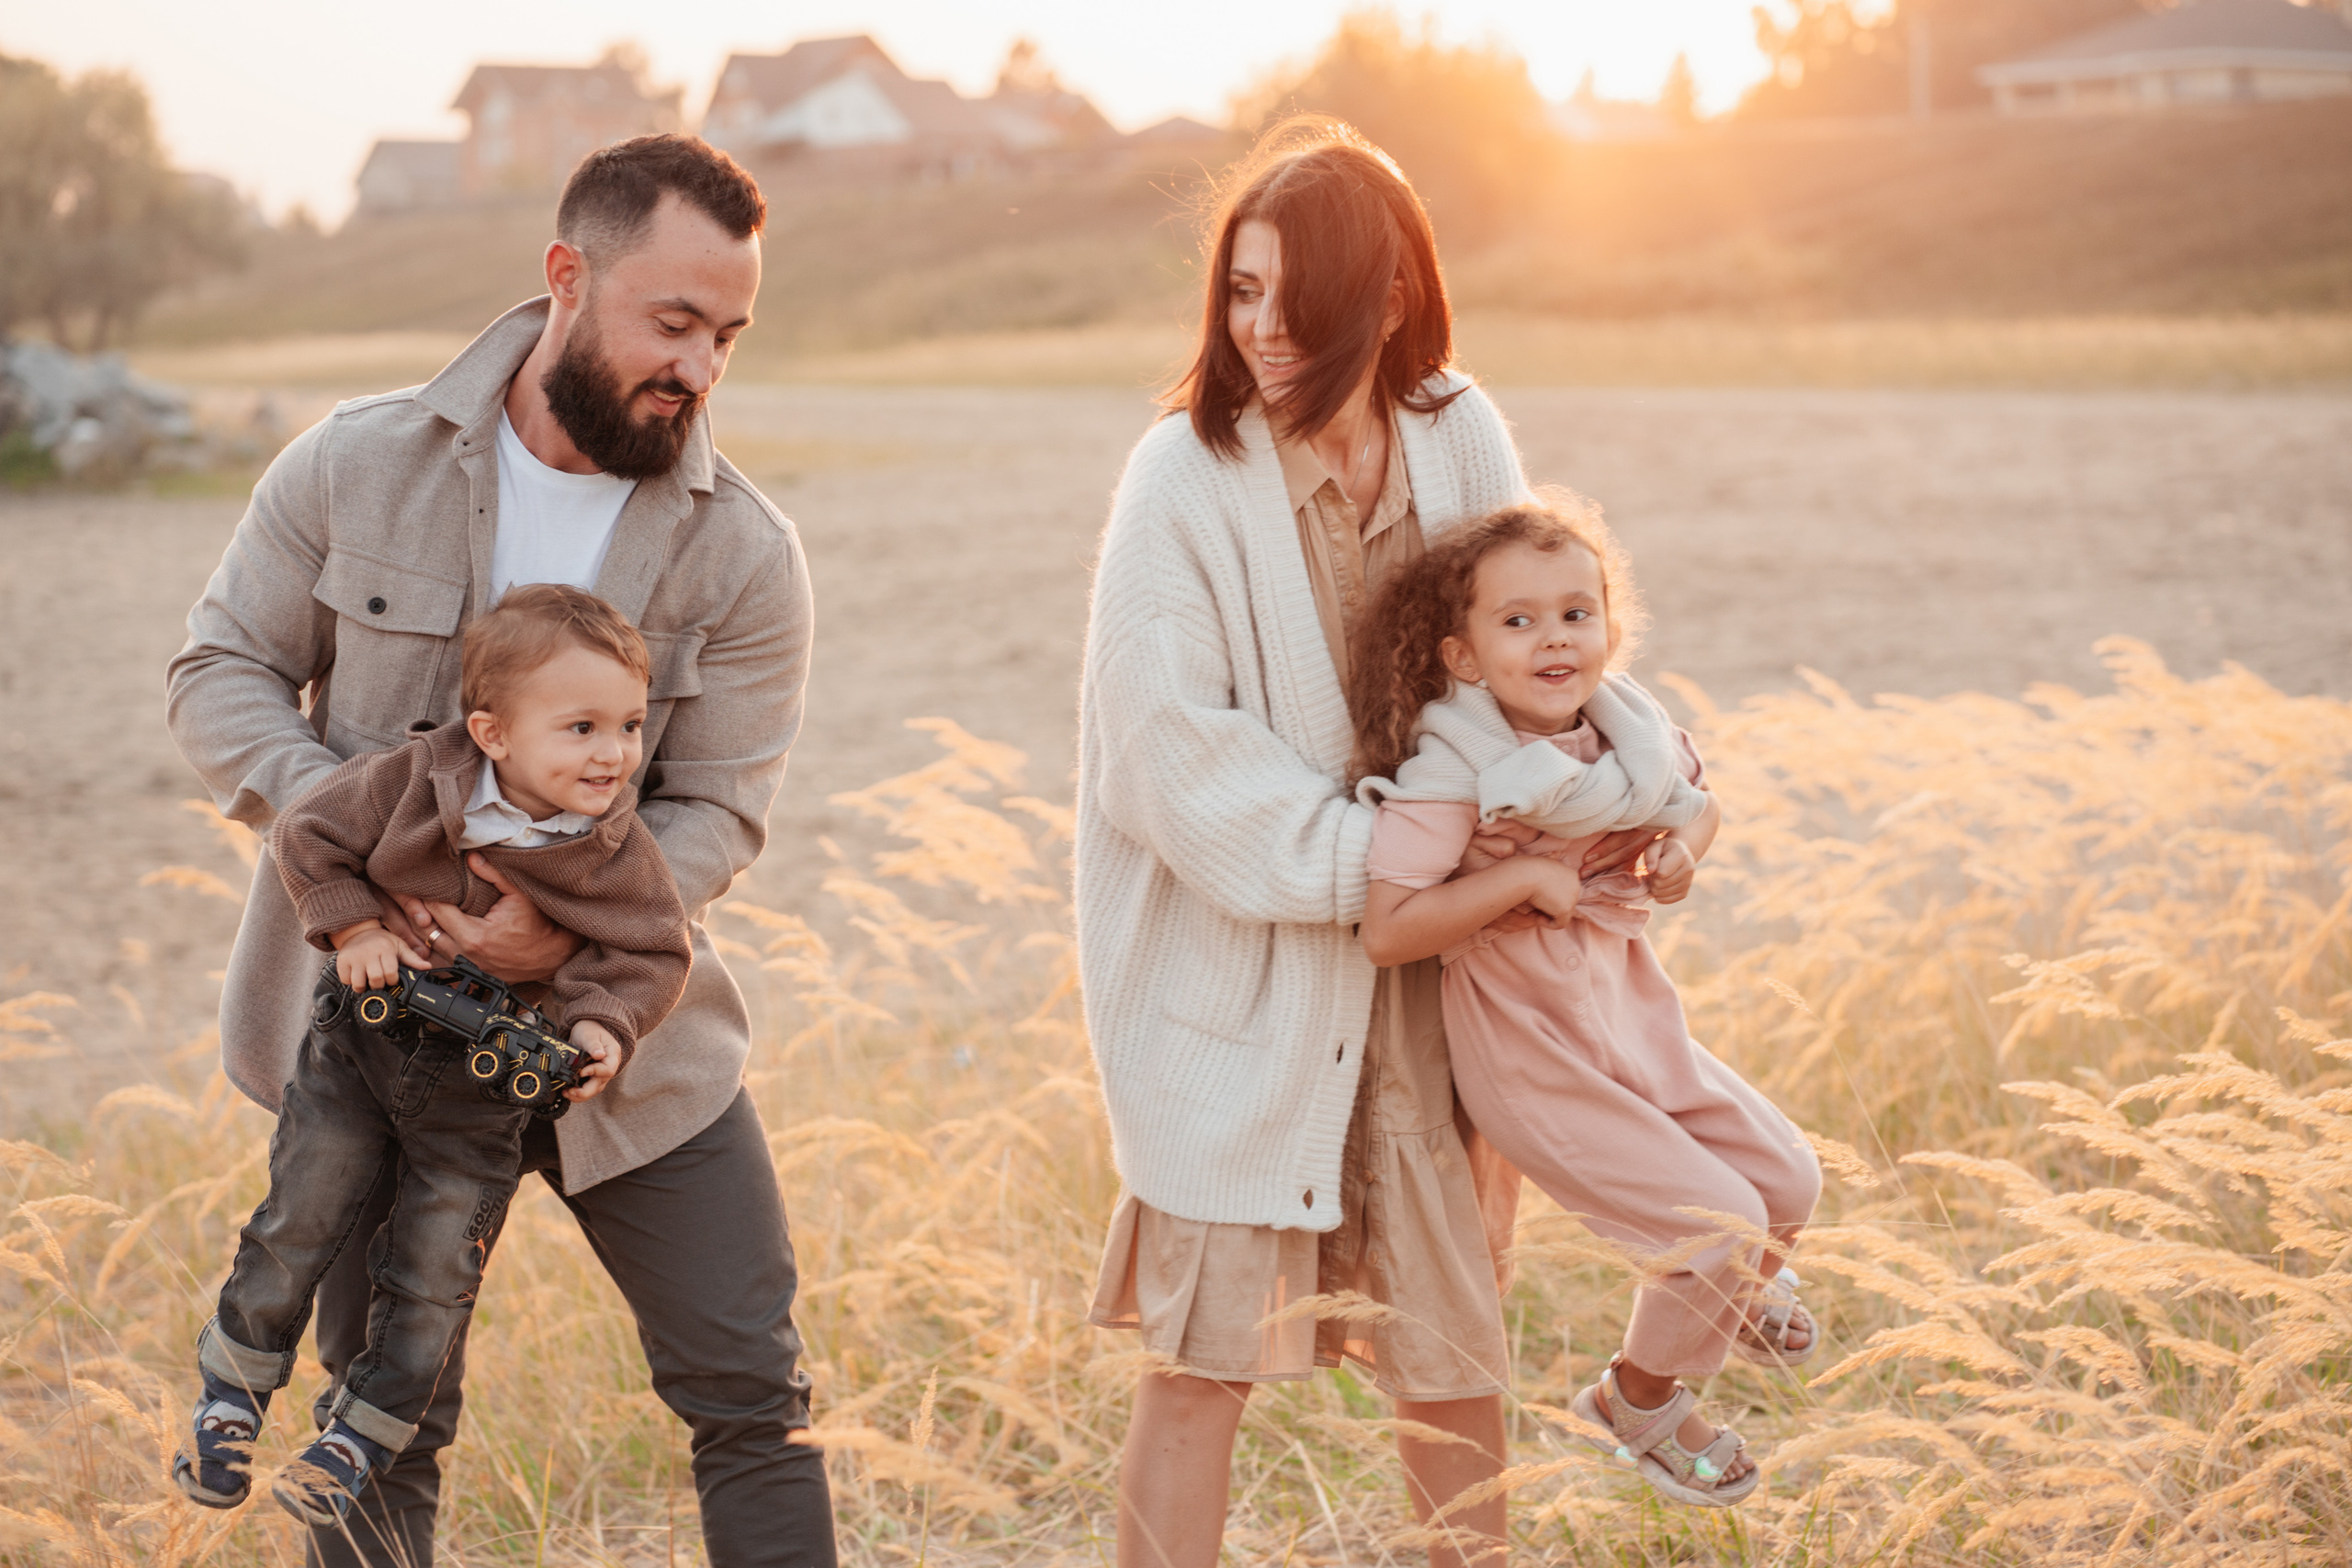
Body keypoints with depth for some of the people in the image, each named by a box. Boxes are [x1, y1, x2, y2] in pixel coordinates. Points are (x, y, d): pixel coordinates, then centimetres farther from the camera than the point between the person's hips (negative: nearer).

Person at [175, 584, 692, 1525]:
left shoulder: (617, 853, -17)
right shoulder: (410, 784, -18)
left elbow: (653, 952, -7)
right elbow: (307, 833, -6)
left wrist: (603, 1025, -24)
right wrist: (353, 927, -17)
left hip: (484, 1092, 0)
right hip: (362, 1043, 0)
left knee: (433, 1276, 5)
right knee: (297, 1225, 5)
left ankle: (362, 1437, 25)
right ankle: (232, 1394, 26)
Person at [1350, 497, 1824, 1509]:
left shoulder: (1629, 731, -5)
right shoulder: (1449, 776, -25)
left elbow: (1696, 792, 16)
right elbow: (1386, 931, -29)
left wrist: (1687, 840, -7)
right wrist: (1523, 877, -28)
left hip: (1632, 1010, 7)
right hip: (1536, 1058, -7)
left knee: (1786, 1179, 15)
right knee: (1721, 1225, -9)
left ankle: (1736, 1289, 52)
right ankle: (1638, 1400, 20)